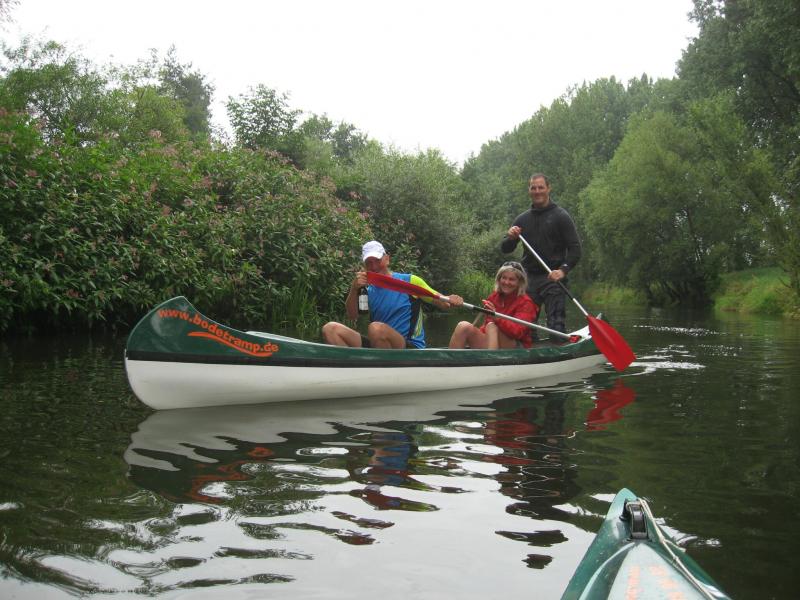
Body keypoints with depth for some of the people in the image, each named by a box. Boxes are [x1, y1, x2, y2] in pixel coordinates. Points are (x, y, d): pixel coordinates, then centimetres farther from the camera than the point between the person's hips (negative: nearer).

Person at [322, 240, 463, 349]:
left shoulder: (409, 281, 1)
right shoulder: (368, 290, 13)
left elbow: (442, 302, 2)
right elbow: (352, 315, -1)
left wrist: (452, 301, -21)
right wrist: (354, 289, -16)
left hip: (410, 348, -5)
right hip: (377, 348, 5)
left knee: (376, 327, -36)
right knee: (330, 329, -11)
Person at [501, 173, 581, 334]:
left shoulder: (561, 216, 1)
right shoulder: (522, 219, 14)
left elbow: (575, 248, -5)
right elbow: (504, 249, 15)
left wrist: (563, 269, -20)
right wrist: (510, 238, -8)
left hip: (553, 279, -4)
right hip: (529, 279, 5)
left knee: (556, 326, -10)